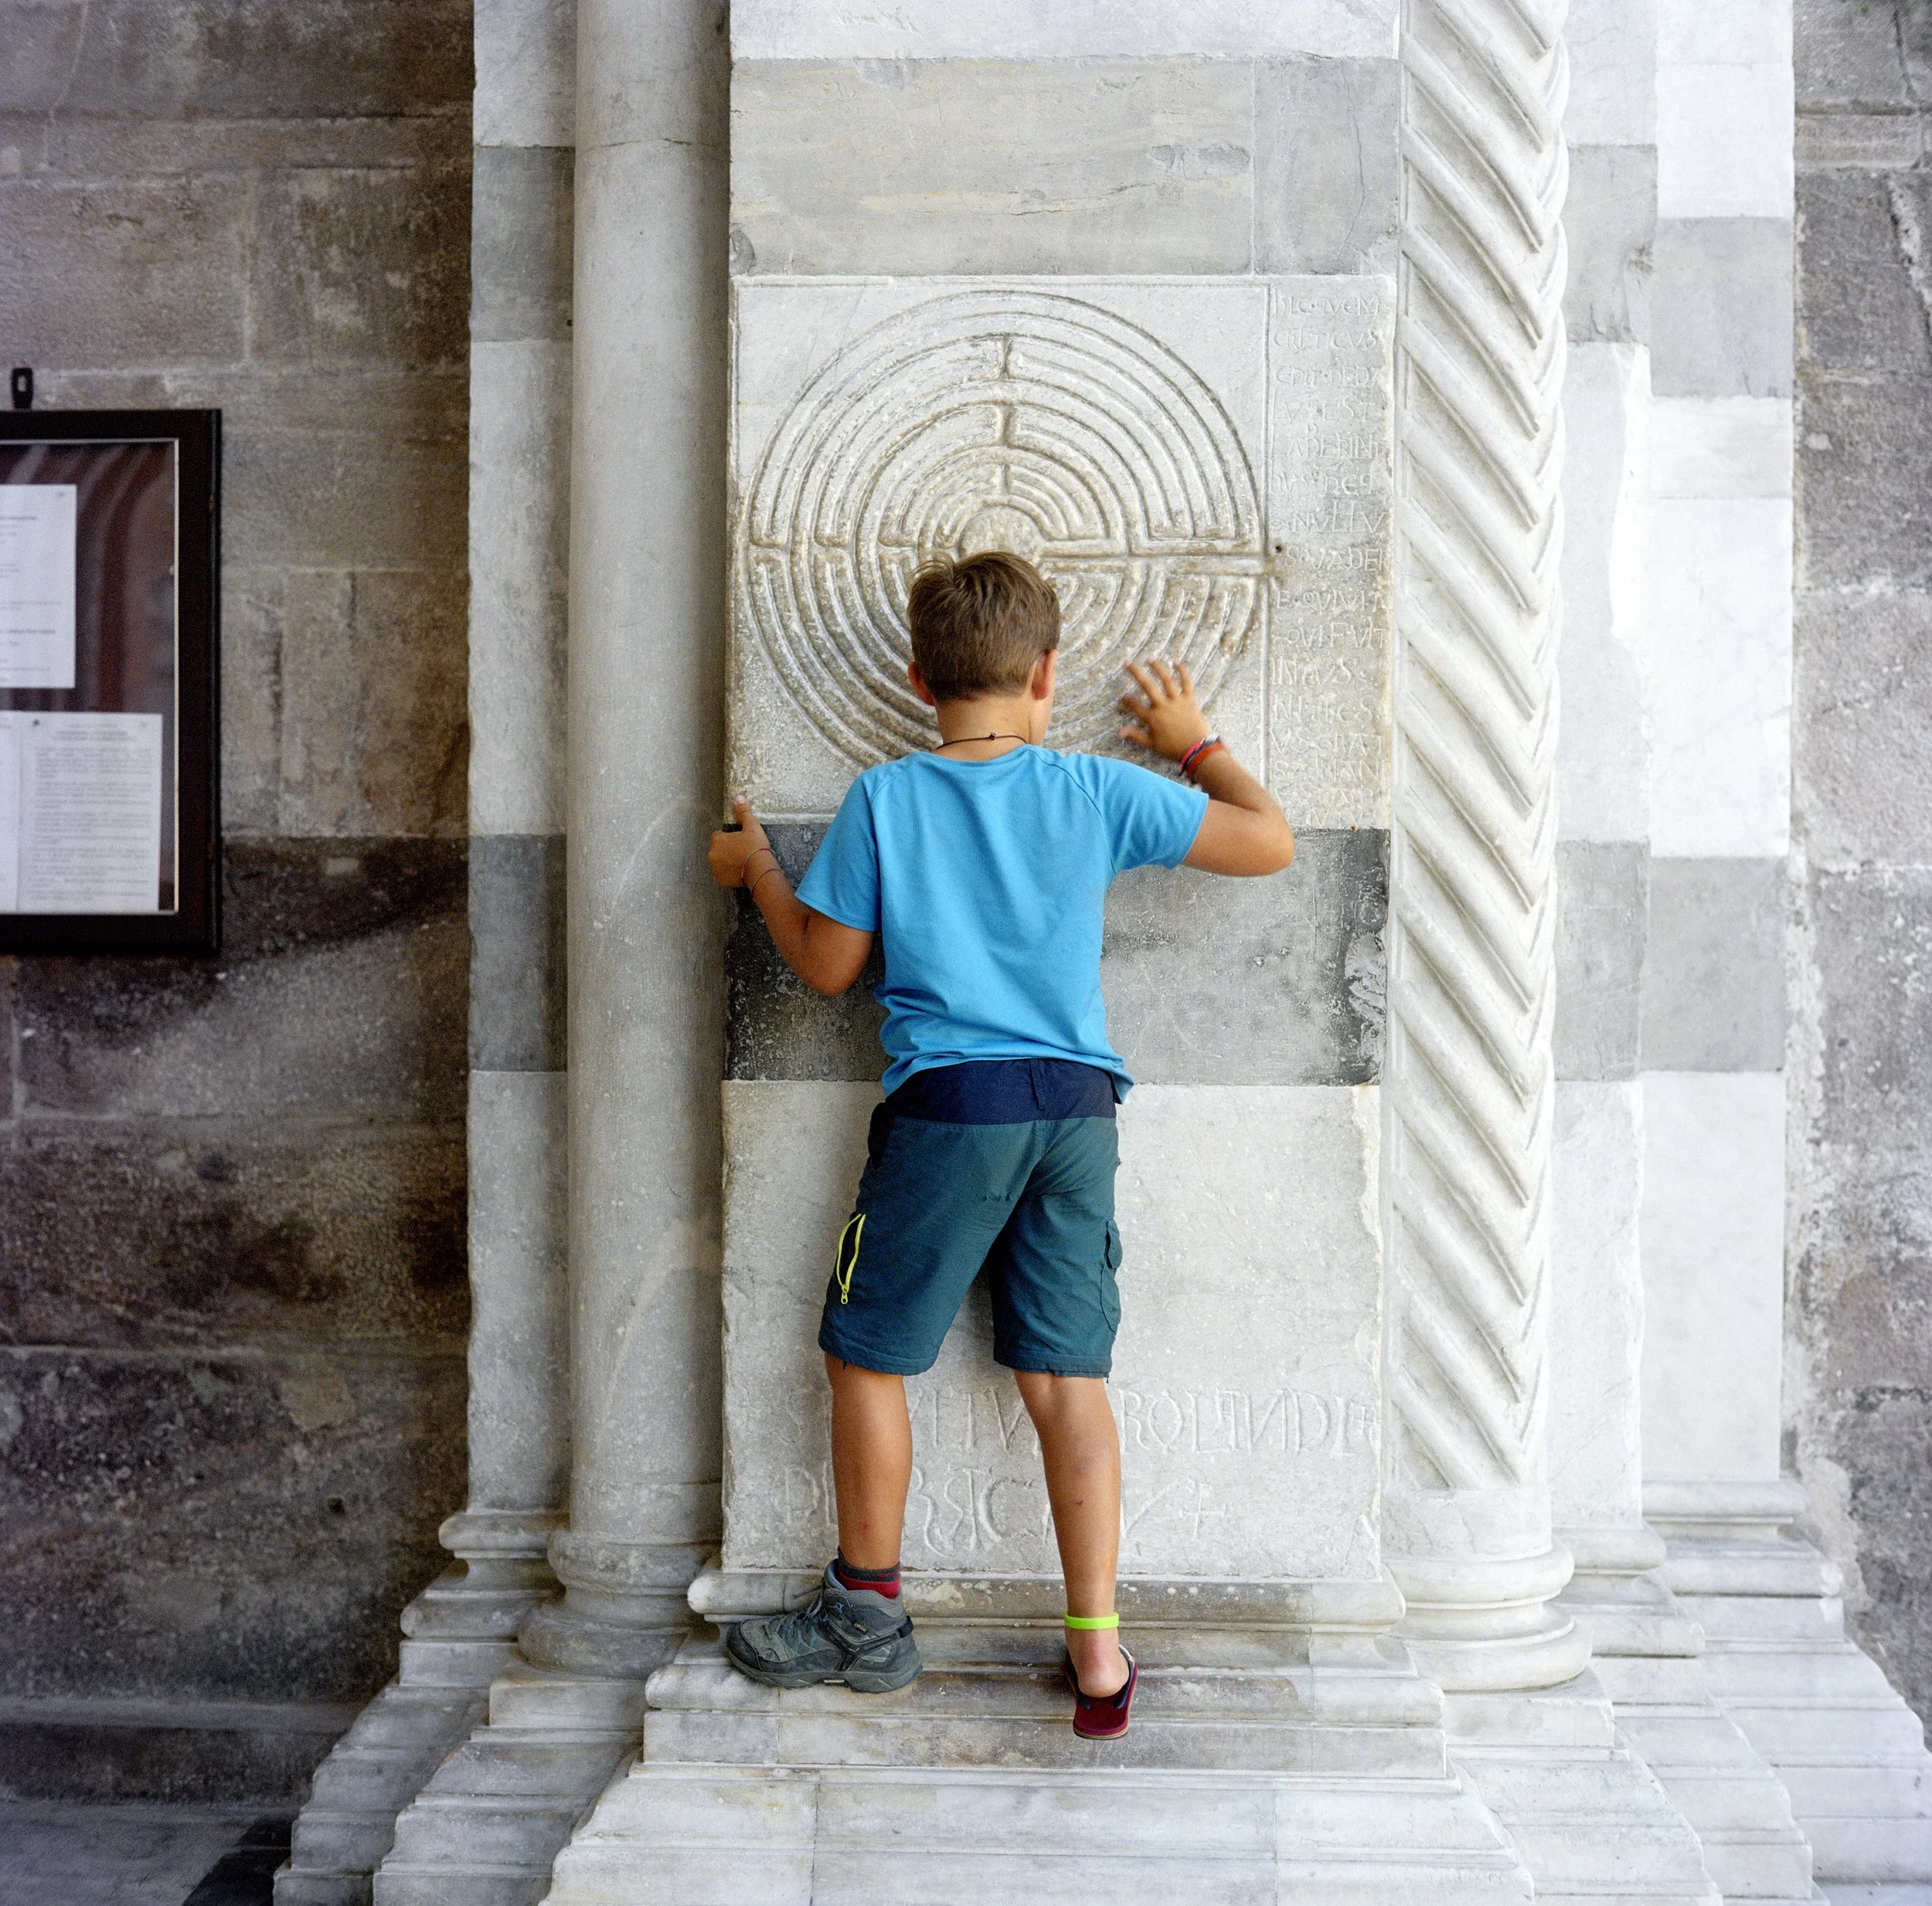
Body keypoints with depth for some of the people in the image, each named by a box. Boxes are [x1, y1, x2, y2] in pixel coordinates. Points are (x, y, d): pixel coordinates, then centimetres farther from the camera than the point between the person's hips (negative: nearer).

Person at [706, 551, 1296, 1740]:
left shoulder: (883, 801, -2)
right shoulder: (1098, 793, 1)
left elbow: (828, 966, 5)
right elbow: (1271, 843, 6)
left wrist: (756, 868, 22)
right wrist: (1194, 746, 22)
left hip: (947, 1106, -2)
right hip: (1076, 1107, 3)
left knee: (866, 1359, 13)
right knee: (1069, 1375, 9)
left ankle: (866, 1621, 24)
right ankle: (1099, 1654, 11)